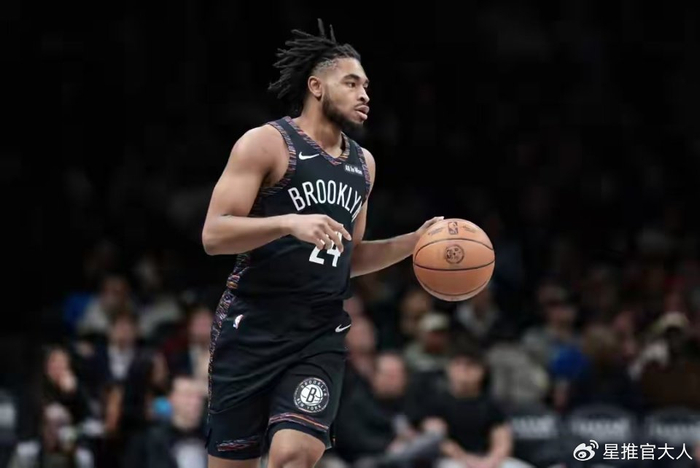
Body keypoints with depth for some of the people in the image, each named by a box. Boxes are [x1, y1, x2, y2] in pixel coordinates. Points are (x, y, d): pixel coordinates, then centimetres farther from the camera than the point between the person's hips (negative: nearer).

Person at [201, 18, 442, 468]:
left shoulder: (363, 163, 15)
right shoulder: (266, 143, -6)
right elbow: (214, 235, -14)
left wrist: (414, 242, 10)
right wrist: (289, 223, -28)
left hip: (321, 334, 4)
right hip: (252, 328, -4)